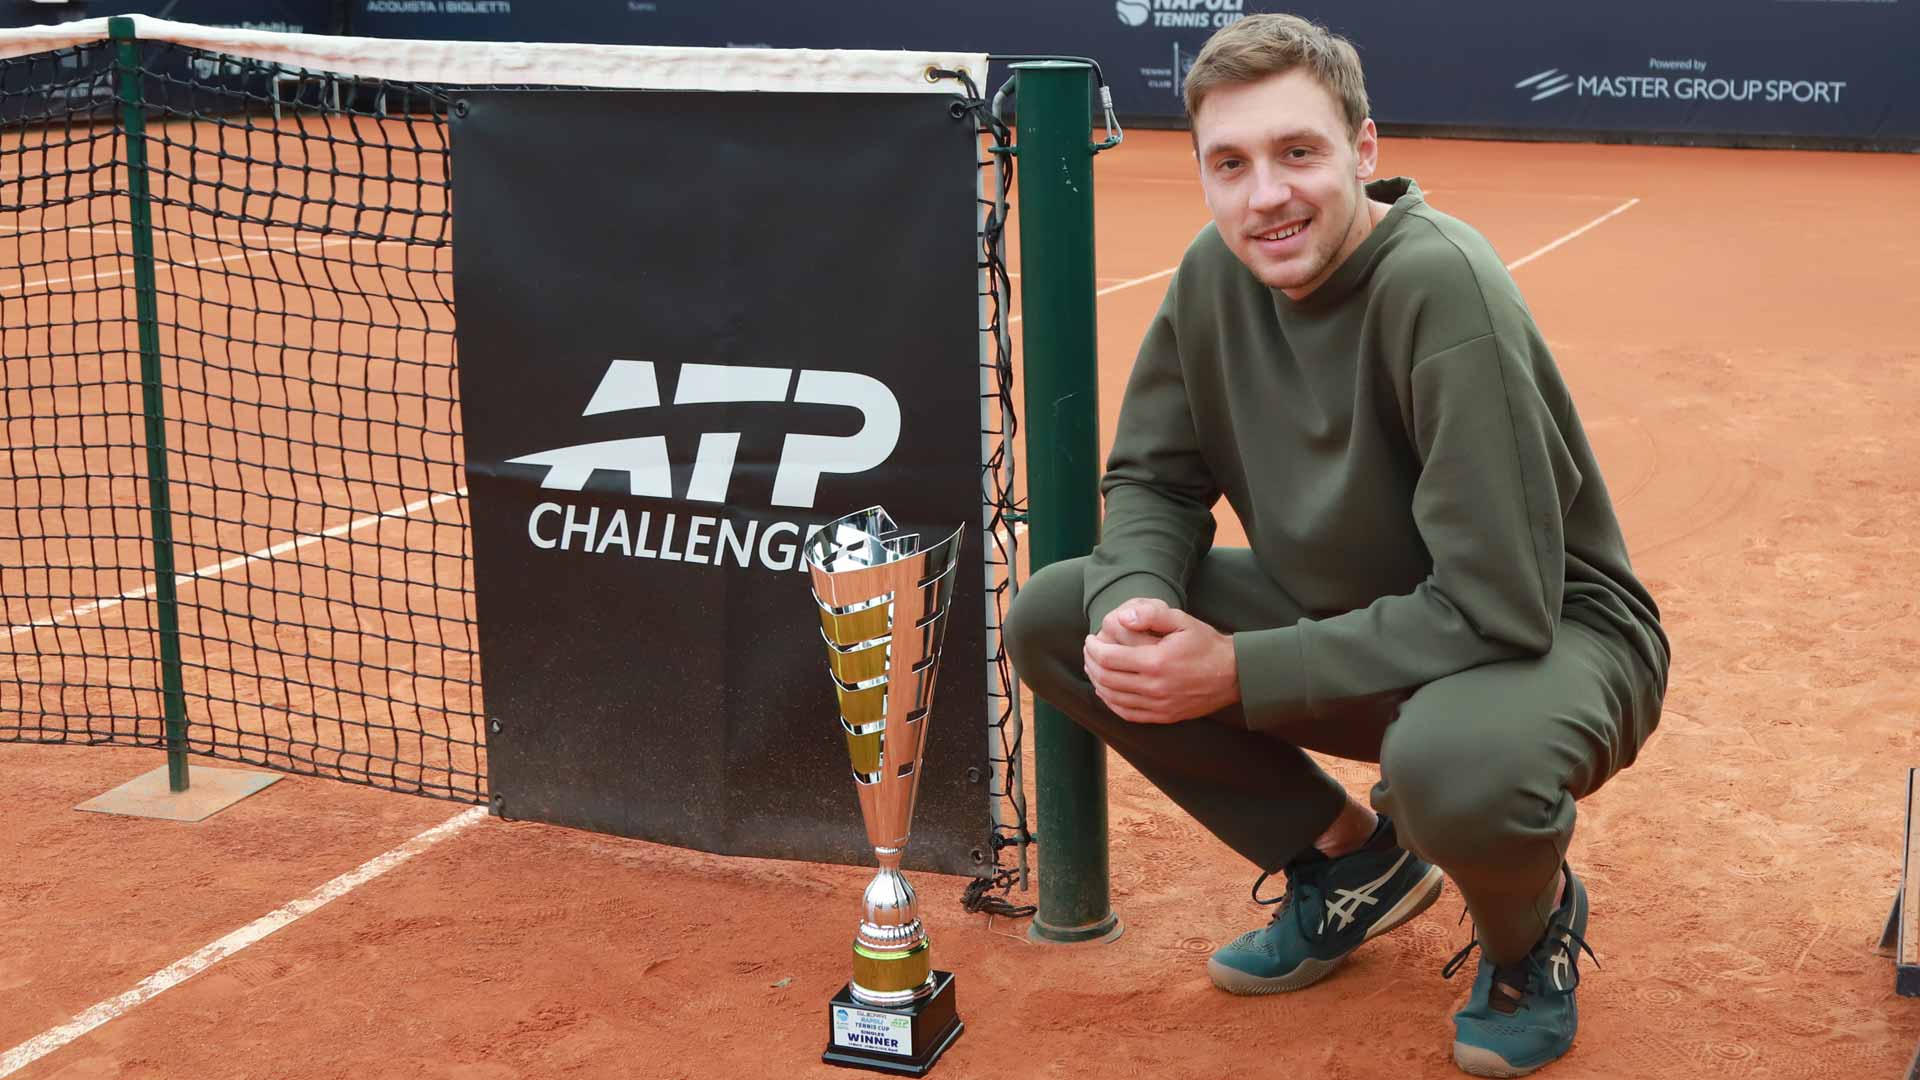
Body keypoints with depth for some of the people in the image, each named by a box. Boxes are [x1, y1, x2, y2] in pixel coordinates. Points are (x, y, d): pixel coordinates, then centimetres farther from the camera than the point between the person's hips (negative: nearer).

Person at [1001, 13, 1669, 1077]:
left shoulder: (1440, 287, -28)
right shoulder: (1216, 274, -7)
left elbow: (1500, 606, -31)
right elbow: (1153, 481, 3)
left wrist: (1240, 672, -29)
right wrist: (1133, 608, -20)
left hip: (1553, 637, -7)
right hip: (1345, 616, 7)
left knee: (1453, 761, -42)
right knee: (1050, 619, -6)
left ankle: (1534, 917, 0)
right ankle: (1352, 863, 10)